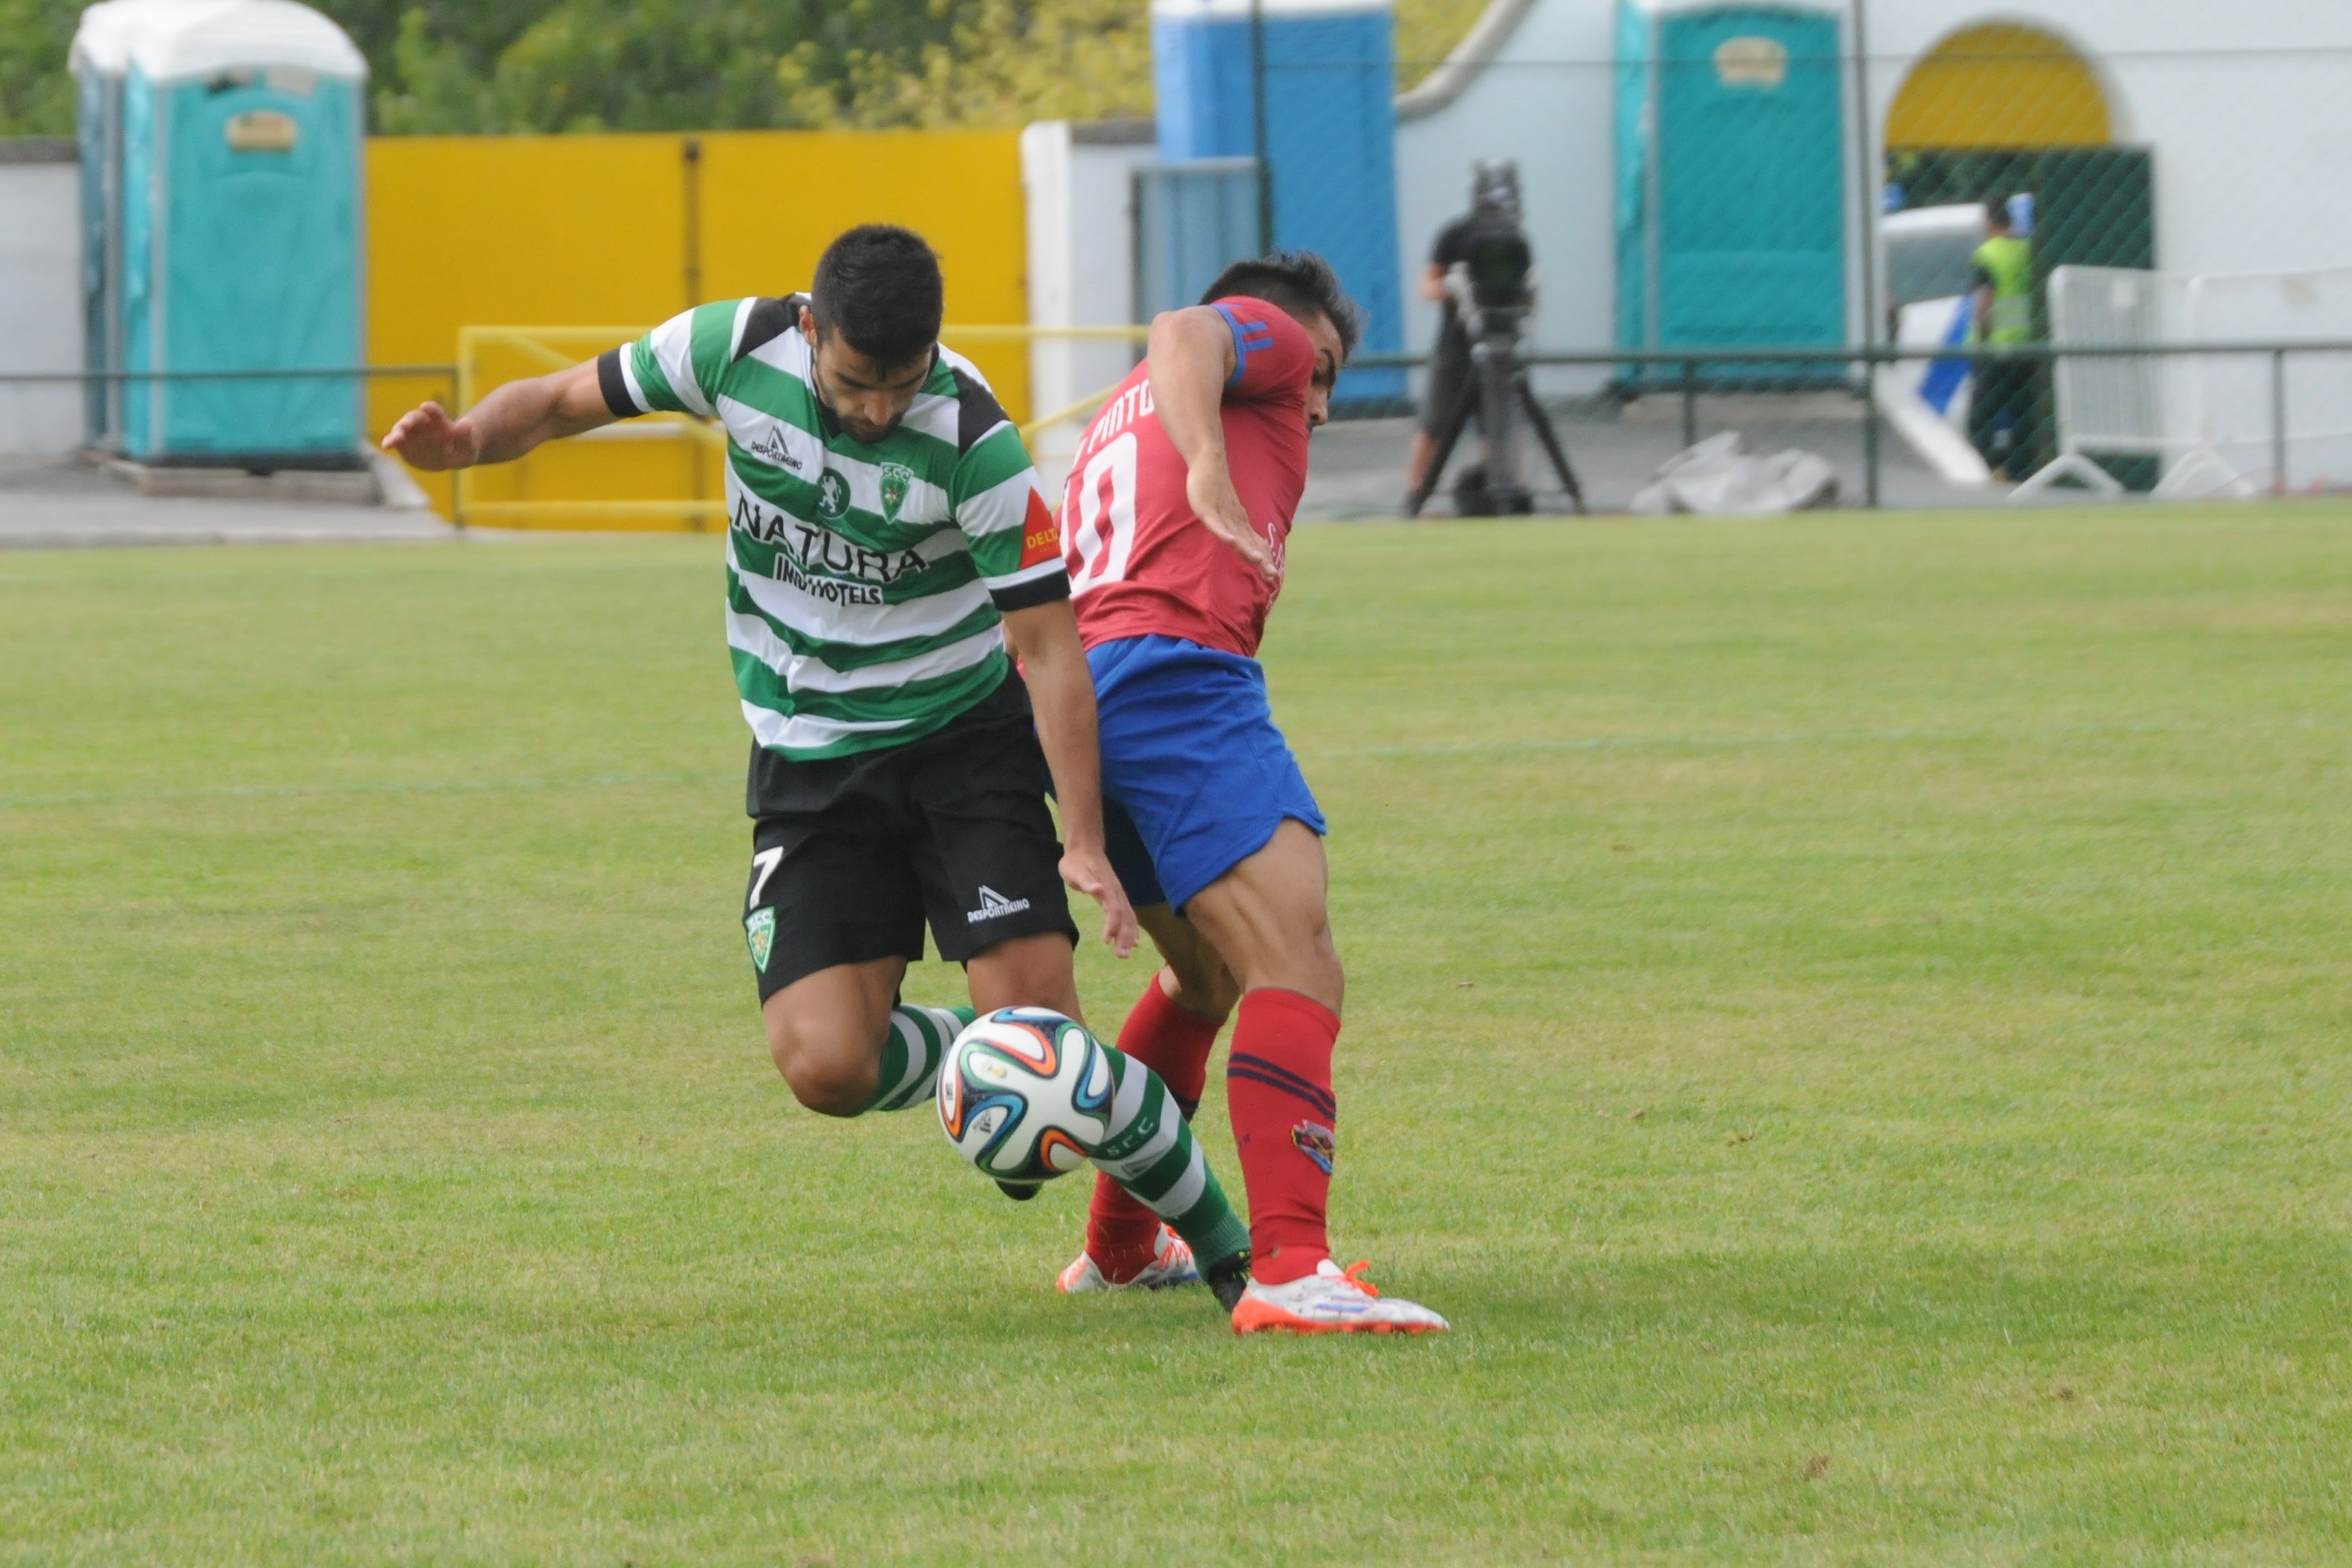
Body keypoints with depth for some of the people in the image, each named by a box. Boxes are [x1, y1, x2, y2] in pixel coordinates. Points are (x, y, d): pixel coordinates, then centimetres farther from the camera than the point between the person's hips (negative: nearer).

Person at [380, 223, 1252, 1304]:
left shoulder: (973, 442, -21)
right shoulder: (734, 349, -13)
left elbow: (1050, 646, -16)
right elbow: (562, 403, 3)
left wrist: (1083, 842, -22)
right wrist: (468, 438, -19)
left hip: (964, 739, -3)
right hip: (808, 767, 3)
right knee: (828, 1068, -15)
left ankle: (1225, 1247, 3)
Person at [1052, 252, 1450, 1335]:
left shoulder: (1117, 424, 37)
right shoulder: (1269, 336, 15)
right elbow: (1184, 335, -10)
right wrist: (1211, 477, -26)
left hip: (1087, 690, 9)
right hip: (1182, 675, -9)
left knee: (1205, 975, 29)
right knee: (1297, 967, -19)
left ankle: (1116, 1250, 40)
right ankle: (1288, 1273, -36)